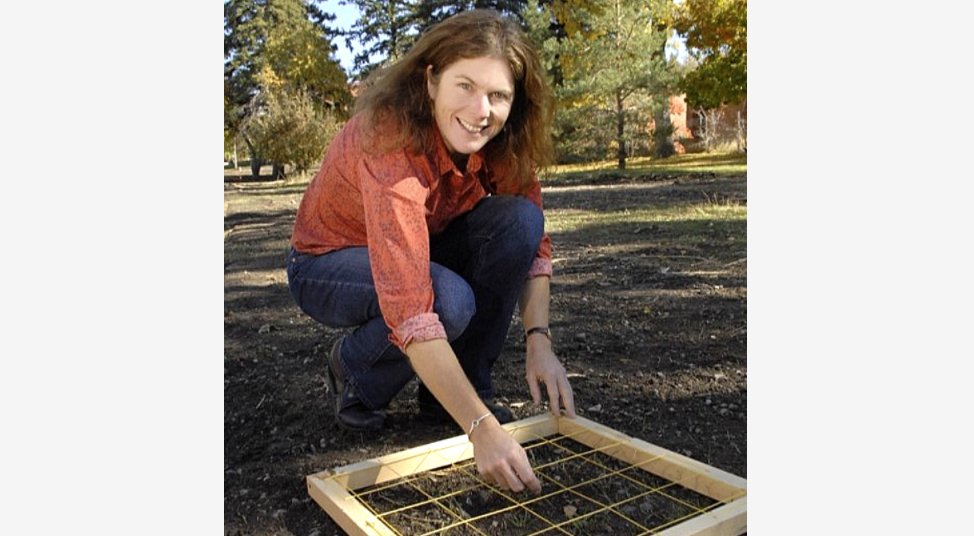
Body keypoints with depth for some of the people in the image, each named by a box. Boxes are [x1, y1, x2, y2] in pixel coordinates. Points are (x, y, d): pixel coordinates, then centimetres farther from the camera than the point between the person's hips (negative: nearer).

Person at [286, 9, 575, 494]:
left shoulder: (502, 141, -16)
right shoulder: (392, 140, -36)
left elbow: (533, 241, -9)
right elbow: (410, 306, -43)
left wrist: (539, 340, -24)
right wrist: (482, 428, -45)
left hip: (421, 249, 6)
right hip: (326, 267, -6)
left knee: (519, 218, -21)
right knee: (450, 301, -35)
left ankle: (457, 388, -8)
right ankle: (354, 370, -2)